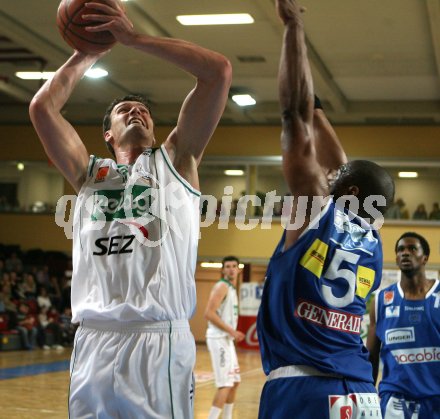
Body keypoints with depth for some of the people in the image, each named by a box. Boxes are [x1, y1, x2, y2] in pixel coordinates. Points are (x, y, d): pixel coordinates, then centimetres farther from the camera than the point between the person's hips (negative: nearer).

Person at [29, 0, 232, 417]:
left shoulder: (173, 161, 12)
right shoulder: (89, 173, 20)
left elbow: (219, 71, 3)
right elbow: (42, 106, 9)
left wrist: (133, 37, 6)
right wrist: (87, 53, 18)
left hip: (160, 341, -3)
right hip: (93, 343, 3)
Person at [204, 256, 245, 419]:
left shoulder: (232, 289, 16)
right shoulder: (221, 286, -13)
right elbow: (209, 314, -22)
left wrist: (232, 333, 14)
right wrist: (231, 331, -21)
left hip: (227, 339, 10)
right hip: (219, 339, -10)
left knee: (235, 382, 16)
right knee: (225, 384, -14)